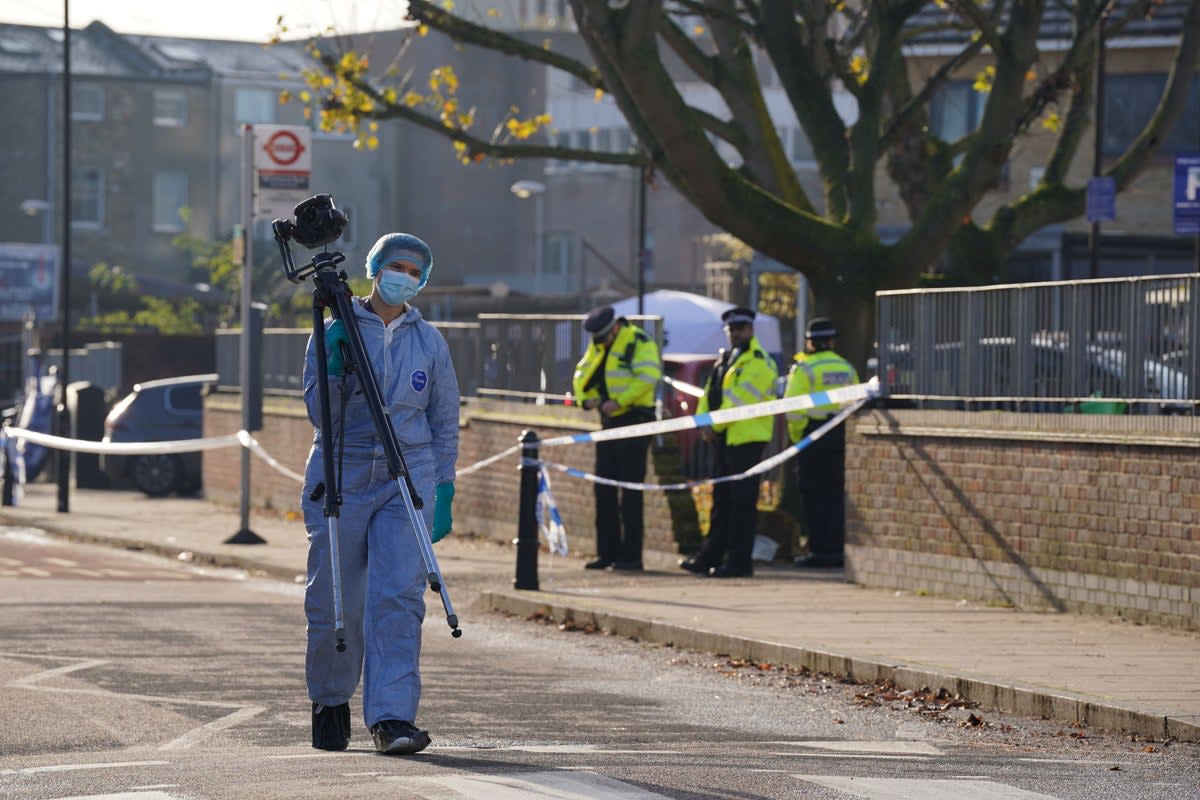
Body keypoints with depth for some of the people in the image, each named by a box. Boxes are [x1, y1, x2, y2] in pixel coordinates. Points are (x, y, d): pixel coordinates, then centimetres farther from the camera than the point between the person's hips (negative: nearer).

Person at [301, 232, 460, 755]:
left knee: (398, 597, -13)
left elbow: (445, 422, 14)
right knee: (333, 601, 2)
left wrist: (444, 490, 7)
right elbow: (319, 415, -1)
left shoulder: (429, 343, 10)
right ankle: (330, 702, 24)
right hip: (342, 477, -1)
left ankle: (392, 717, -16)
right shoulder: (336, 331, 3)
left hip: (407, 480, 1)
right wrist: (334, 368, -18)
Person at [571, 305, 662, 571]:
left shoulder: (638, 342, -12)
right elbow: (581, 374, 20)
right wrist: (585, 398, -1)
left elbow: (648, 376, -24)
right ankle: (607, 552, 14)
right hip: (609, 423, 8)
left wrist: (619, 401, -27)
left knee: (630, 491, -6)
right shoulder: (597, 347, 13)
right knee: (604, 489, 7)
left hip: (633, 422, -8)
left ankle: (631, 556, -2)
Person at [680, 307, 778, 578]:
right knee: (721, 500, 14)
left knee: (742, 502, -7)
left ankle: (739, 561, -5)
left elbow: (741, 398, -17)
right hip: (725, 439, 9)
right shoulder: (725, 359, 20)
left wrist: (716, 426, -15)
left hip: (746, 438, -9)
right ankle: (710, 557, 19)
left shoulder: (759, 363, -10)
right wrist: (704, 422, -2)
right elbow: (710, 394, 15)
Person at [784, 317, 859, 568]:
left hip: (814, 435, -5)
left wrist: (796, 435, -2)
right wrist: (848, 432, 15)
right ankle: (836, 550, 8)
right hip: (842, 435, 5)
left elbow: (794, 406, -13)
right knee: (836, 494, 9)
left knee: (814, 494, -1)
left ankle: (819, 550, -3)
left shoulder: (805, 368, -8)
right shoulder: (847, 368, 11)